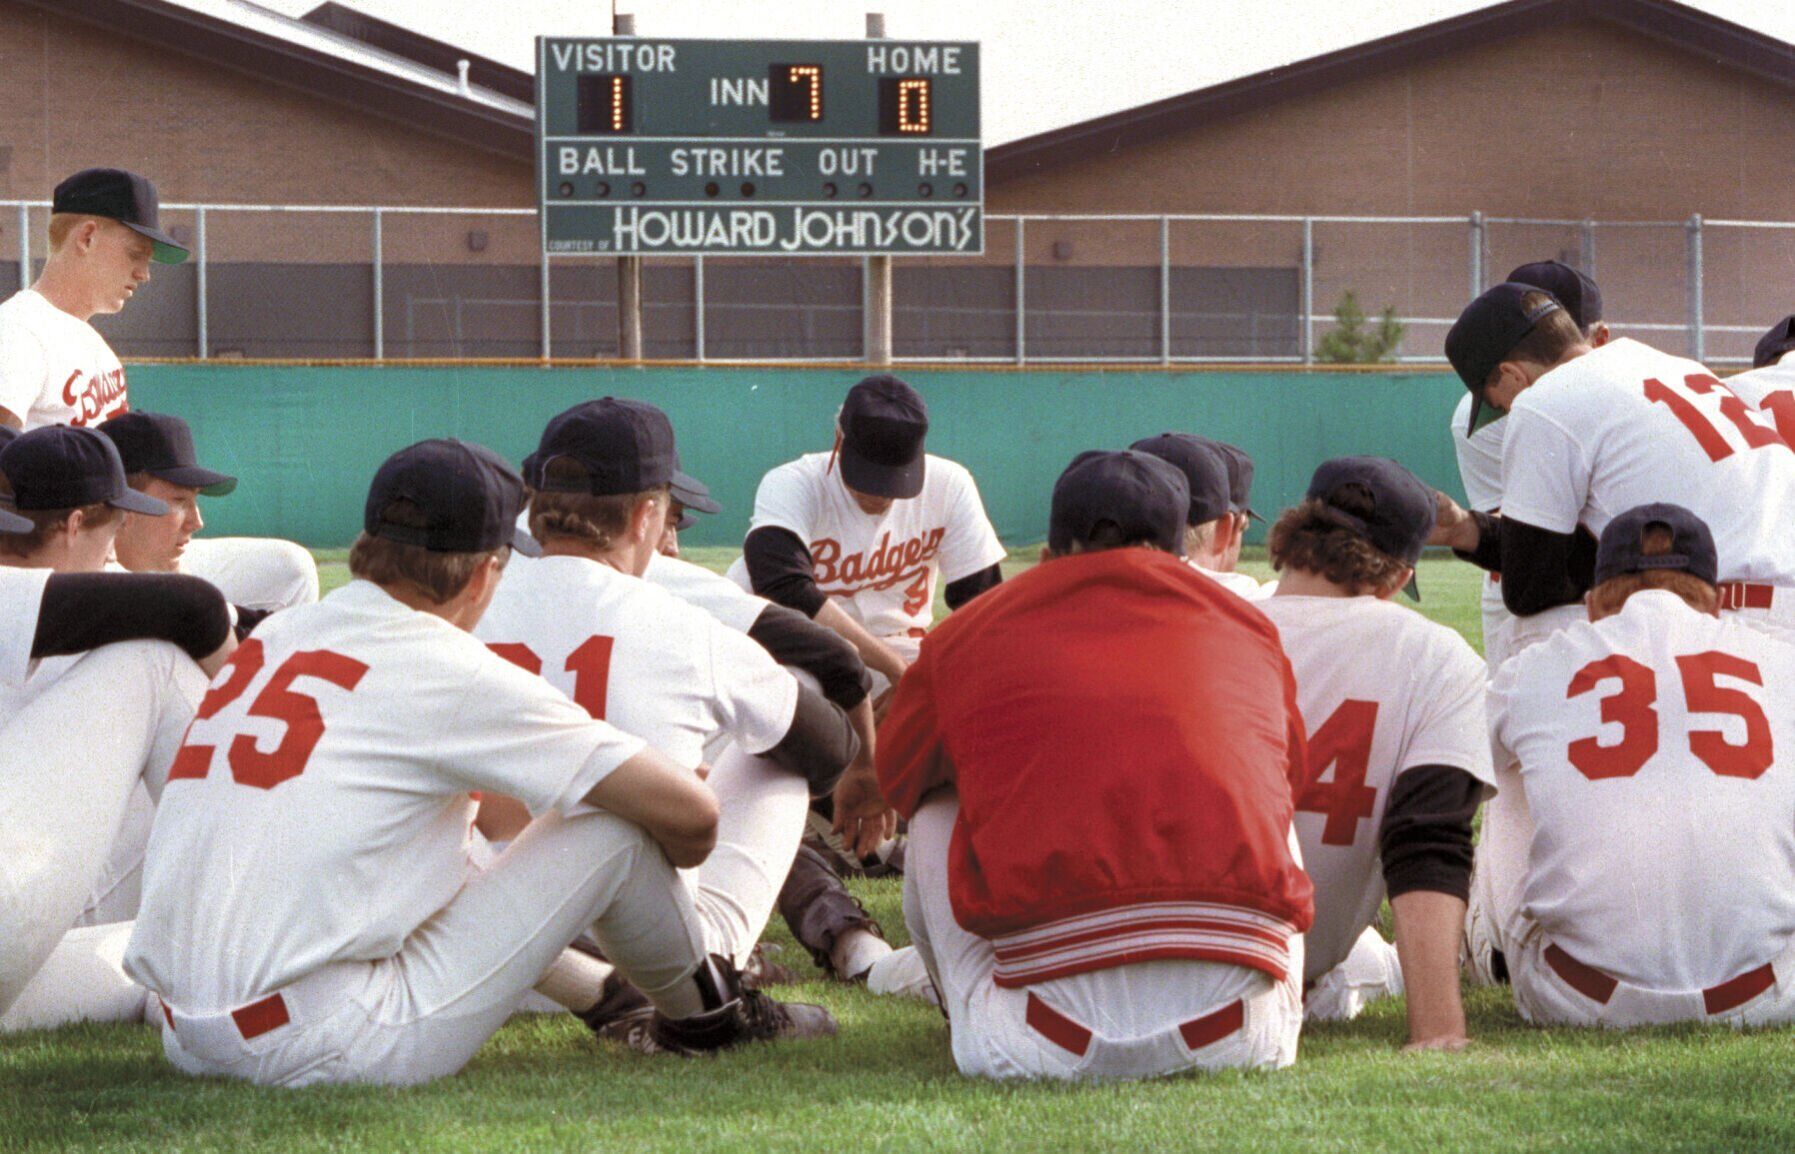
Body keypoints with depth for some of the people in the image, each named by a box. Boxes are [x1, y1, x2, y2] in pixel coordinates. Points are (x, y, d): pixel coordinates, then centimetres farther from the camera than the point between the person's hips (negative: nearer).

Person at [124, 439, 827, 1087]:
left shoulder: (267, 640, 12)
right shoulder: (450, 673, -7)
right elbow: (688, 813, -5)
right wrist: (664, 866, 20)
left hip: (185, 1045, 8)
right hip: (326, 1050, -7)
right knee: (615, 819, 2)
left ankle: (605, 991, 45)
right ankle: (701, 1014, 27)